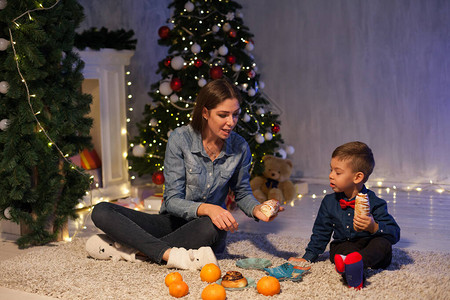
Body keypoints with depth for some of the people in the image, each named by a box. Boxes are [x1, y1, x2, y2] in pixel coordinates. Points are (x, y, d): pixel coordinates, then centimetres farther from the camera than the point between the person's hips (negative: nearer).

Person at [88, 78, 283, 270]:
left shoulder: (240, 148, -5)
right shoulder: (180, 139, -13)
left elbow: (242, 193, 12)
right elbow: (172, 200, -14)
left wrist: (256, 209, -11)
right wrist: (205, 208, -33)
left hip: (203, 228, 0)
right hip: (172, 222, 0)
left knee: (212, 228, -39)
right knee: (101, 212, -21)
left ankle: (137, 247, -23)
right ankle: (172, 255, -38)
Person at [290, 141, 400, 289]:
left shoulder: (374, 203, -7)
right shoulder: (329, 202, 6)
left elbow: (394, 233, -13)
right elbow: (321, 232, 17)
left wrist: (374, 228, -33)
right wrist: (308, 257, 12)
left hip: (369, 247, -2)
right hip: (343, 246, 3)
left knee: (383, 243, -35)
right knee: (343, 248, -32)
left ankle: (355, 261, -58)